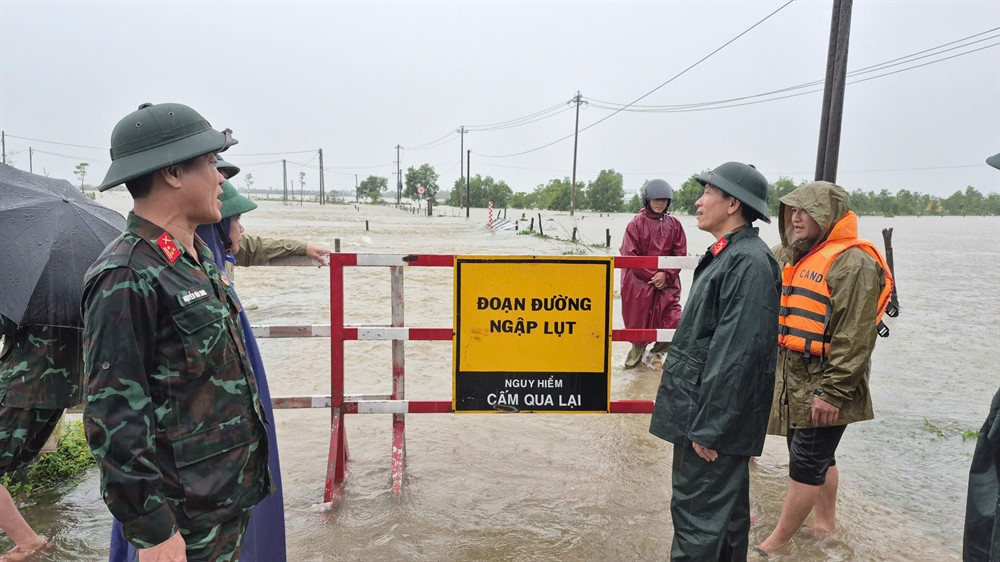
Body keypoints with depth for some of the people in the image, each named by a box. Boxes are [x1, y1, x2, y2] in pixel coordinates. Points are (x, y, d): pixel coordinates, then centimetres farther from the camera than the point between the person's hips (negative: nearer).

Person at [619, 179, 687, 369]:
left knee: (673, 321, -6)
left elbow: (680, 255, 2)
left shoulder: (674, 225, 4)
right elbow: (630, 256, -8)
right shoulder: (636, 223, -5)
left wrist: (666, 275, -13)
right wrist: (653, 275, -13)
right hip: (639, 282, -2)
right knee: (637, 320, 7)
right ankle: (638, 349, 36)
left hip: (667, 283, 2)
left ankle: (658, 352, 21)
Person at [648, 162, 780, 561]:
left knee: (698, 515, 0)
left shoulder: (749, 262, -18)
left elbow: (738, 353, -23)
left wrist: (709, 427, -21)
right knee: (724, 510, 21)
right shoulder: (728, 255, 13)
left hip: (714, 414, -10)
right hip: (701, 407, 10)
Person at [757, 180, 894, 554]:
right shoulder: (795, 258, 12)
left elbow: (855, 338, -21)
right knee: (819, 459, 20)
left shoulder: (854, 262, -17)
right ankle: (826, 524, 36)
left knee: (805, 466, 2)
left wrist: (832, 392, -22)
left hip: (822, 389, -8)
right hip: (795, 383, 9)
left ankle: (775, 543, 12)